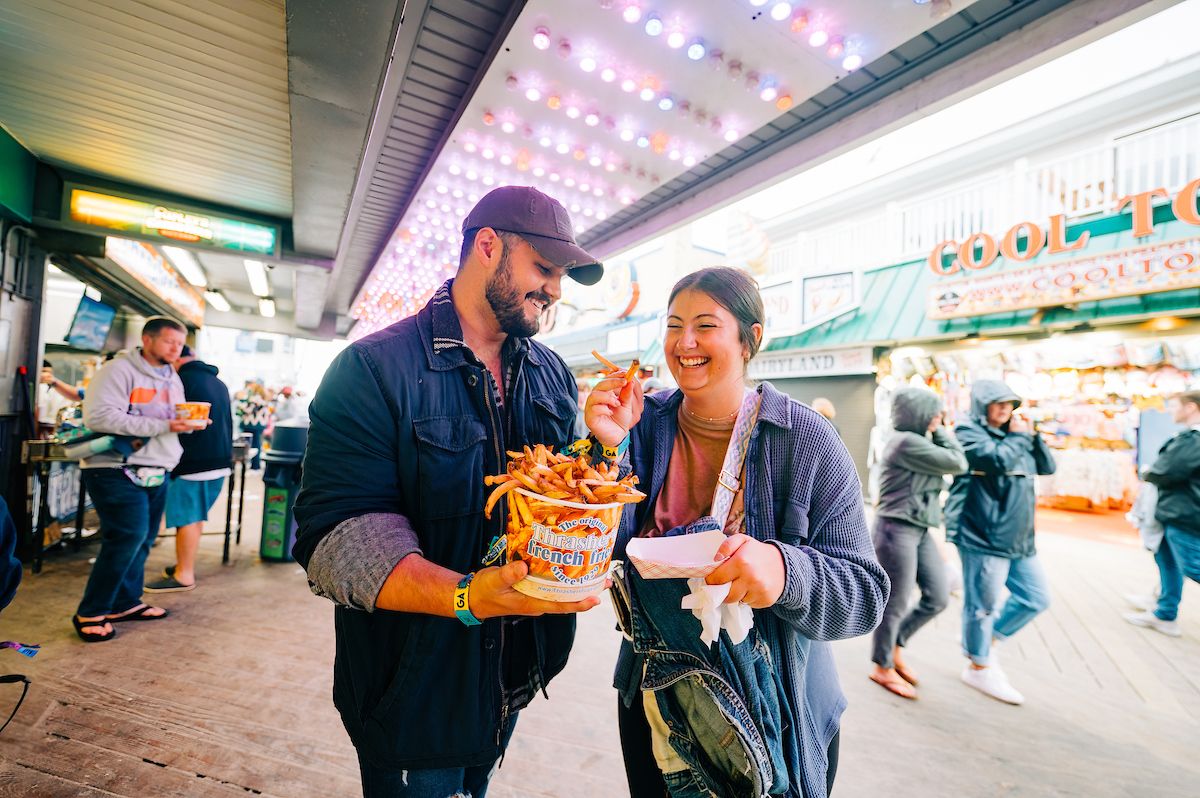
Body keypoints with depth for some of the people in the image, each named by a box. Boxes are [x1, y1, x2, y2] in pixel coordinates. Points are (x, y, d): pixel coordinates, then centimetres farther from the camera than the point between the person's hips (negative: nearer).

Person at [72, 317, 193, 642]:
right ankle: (90, 613, 4)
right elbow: (100, 416, -21)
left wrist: (191, 422, -3)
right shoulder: (120, 370, -10)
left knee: (143, 539, 11)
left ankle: (125, 603, 25)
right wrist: (162, 426, -25)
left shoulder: (173, 379, 15)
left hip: (155, 472, 8)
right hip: (118, 470, -8)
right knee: (128, 536, -11)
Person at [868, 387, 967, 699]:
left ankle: (895, 647, 31)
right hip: (897, 530, -10)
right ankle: (883, 668, 23)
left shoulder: (919, 441, 13)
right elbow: (957, 463, -12)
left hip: (919, 530, 10)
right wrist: (943, 433, -2)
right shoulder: (907, 442, -19)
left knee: (938, 597, 11)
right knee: (895, 604, 3)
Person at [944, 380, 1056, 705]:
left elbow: (1047, 467, 17)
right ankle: (979, 667, 21)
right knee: (983, 604, 3)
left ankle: (986, 642, 31)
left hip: (1019, 539, 9)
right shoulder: (968, 432, -9)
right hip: (983, 537, -8)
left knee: (1036, 598, 15)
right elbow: (1000, 460, -23)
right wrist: (1019, 436, -7)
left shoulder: (1011, 433, 17)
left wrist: (1032, 436, 5)